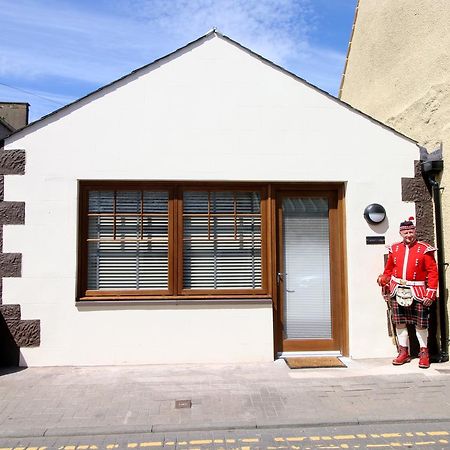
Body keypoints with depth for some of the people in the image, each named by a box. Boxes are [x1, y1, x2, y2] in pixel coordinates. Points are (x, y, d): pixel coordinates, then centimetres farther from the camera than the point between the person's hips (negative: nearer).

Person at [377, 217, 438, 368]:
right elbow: (389, 269, 17)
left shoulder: (424, 249, -4)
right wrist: (383, 280, 3)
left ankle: (424, 353, 22)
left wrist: (430, 293, -12)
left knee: (421, 324, 4)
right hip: (398, 291, 3)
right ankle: (404, 352, 20)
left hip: (417, 292, -3)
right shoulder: (395, 249, 7)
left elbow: (433, 272, -7)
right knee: (400, 323, 7)